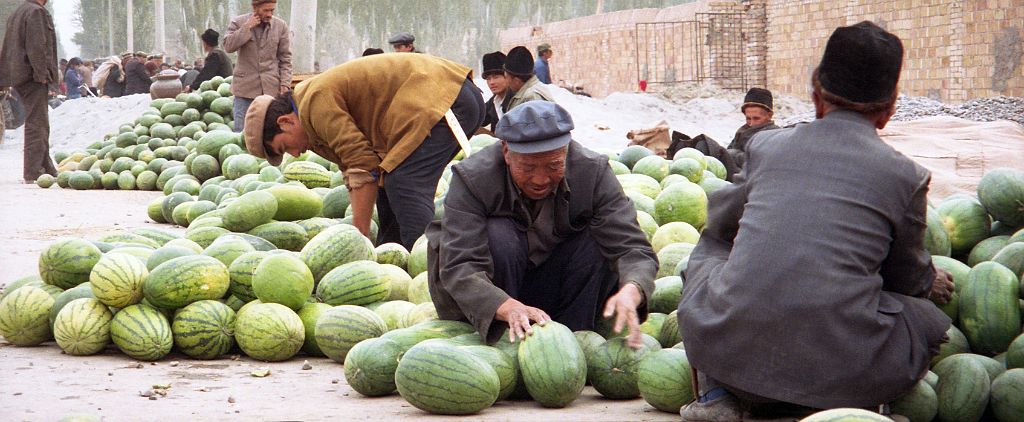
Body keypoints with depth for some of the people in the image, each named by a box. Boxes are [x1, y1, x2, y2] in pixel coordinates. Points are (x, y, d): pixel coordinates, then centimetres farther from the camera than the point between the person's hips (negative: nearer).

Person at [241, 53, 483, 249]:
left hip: (439, 98, -11)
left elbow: (363, 167, -17)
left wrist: (359, 237, -13)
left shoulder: (317, 102, -11)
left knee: (405, 187, -18)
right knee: (390, 183, 14)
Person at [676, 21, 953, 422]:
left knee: (710, 249, 32)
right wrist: (932, 282, 44)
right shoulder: (907, 176, 4)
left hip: (730, 355, 1)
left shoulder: (765, 145, 10)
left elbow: (718, 221, 29)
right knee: (929, 318, 26)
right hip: (839, 370, -1)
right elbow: (907, 275, 19)